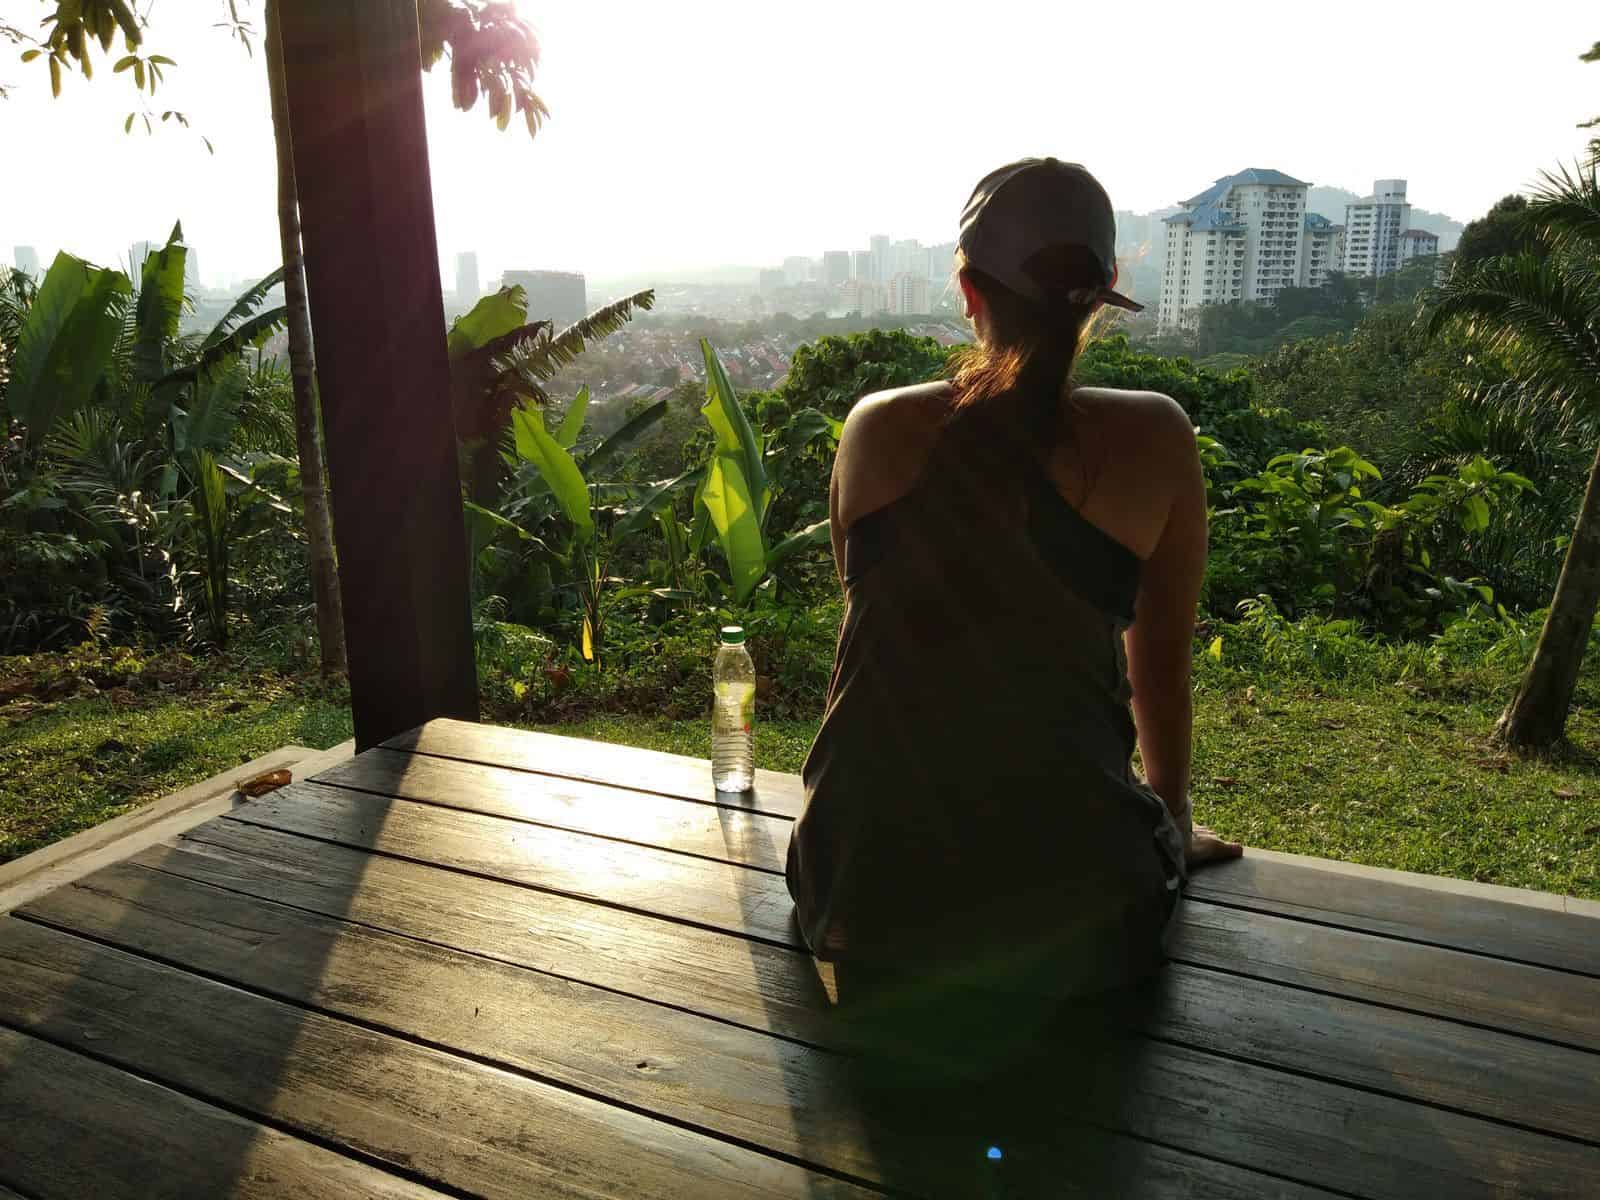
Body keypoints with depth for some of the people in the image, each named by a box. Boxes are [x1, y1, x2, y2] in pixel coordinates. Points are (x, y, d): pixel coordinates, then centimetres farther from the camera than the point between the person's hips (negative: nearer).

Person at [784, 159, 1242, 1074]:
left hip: (865, 897, 2)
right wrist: (1175, 825, 22)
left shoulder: (876, 427, -3)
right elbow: (1161, 665, 3)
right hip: (1070, 925, -1)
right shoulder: (1153, 440, -8)